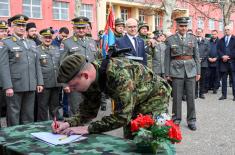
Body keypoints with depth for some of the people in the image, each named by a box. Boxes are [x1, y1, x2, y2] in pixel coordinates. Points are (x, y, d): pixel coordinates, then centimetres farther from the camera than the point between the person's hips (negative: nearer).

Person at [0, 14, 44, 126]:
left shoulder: (32, 43, 16)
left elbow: (37, 64, 16)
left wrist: (40, 82, 9)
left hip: (31, 86, 5)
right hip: (15, 86, -4)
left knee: (29, 115, 11)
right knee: (14, 115, 4)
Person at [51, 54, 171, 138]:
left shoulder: (119, 74, -39)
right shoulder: (90, 79, -15)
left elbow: (122, 116, -39)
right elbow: (89, 111, -6)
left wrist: (88, 129, -37)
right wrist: (68, 123, -22)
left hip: (154, 97, -6)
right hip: (131, 103, 7)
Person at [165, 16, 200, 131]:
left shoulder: (193, 38, 7)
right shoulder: (170, 39, 1)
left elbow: (196, 56, 8)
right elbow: (167, 57, 1)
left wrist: (198, 72, 4)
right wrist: (167, 73, -2)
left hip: (191, 71, 2)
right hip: (177, 71, -2)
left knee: (191, 96, 5)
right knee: (177, 97, 4)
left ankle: (191, 120, 16)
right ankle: (176, 120, 17)